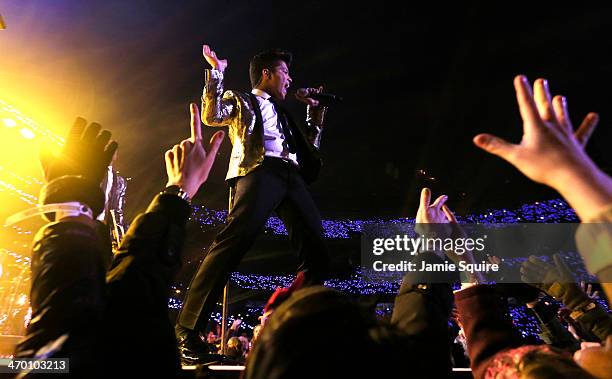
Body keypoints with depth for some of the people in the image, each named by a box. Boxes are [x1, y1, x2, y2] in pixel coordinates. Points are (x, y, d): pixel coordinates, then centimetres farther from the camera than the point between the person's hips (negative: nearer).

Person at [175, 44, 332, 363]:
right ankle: (188, 327, -20)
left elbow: (311, 147, 35)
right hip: (259, 172, -6)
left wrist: (315, 109, 34)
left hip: (292, 177, 7)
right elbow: (212, 116, 1)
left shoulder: (283, 113, 37)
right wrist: (216, 72, 0)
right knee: (235, 239, -25)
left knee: (316, 250, -3)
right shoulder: (241, 100, 21)